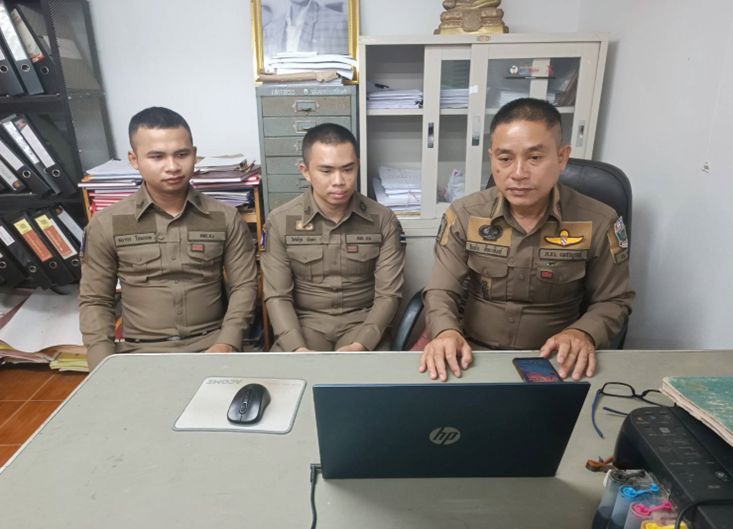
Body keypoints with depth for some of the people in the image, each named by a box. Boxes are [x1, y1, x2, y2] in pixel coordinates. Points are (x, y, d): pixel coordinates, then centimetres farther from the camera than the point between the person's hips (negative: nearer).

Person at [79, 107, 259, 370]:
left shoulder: (225, 218, 1)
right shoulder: (105, 225, 1)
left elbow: (244, 285, 2)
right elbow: (95, 301, 5)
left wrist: (228, 343, -13)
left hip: (211, 346, 1)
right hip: (141, 352, 0)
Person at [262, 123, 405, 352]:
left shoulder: (384, 220, -4)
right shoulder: (280, 221, -4)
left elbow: (388, 294, -5)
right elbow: (277, 296, -5)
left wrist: (360, 345, -21)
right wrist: (298, 349, -21)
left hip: (361, 322, 0)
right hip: (305, 322, 0)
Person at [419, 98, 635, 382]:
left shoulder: (599, 222, -8)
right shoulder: (463, 215, -6)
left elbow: (613, 300, 4)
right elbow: (441, 292, -5)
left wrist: (584, 333, -17)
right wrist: (446, 332, -27)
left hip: (554, 361, 1)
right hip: (474, 354, 0)